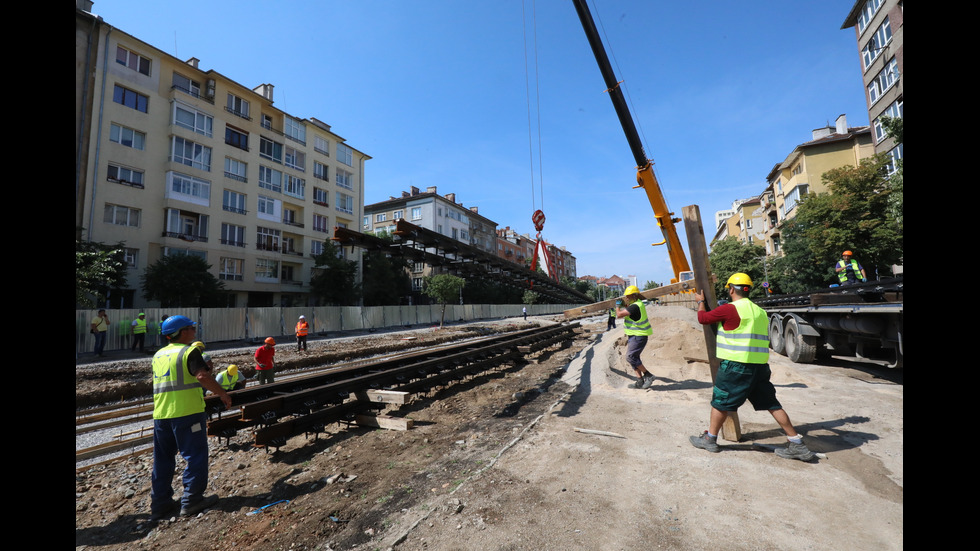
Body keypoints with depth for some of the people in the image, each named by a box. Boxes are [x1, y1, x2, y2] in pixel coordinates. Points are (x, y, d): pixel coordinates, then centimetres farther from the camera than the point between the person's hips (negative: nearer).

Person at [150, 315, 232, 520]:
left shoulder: (158, 355, 13)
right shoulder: (189, 352, -12)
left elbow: (160, 383, 24)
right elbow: (202, 376, -25)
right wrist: (223, 393, -18)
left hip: (160, 415, 8)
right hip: (187, 412, -8)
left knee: (163, 459, 17)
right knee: (195, 455, 3)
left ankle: (159, 504, 24)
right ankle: (191, 500, 7)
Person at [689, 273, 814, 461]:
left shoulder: (729, 309, -13)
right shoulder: (760, 311, 13)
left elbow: (703, 318, -3)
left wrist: (701, 301, 16)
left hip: (735, 365, -7)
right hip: (760, 366, 7)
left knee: (720, 401, 6)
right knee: (771, 404, 16)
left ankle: (710, 440, 17)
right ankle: (797, 445, 19)